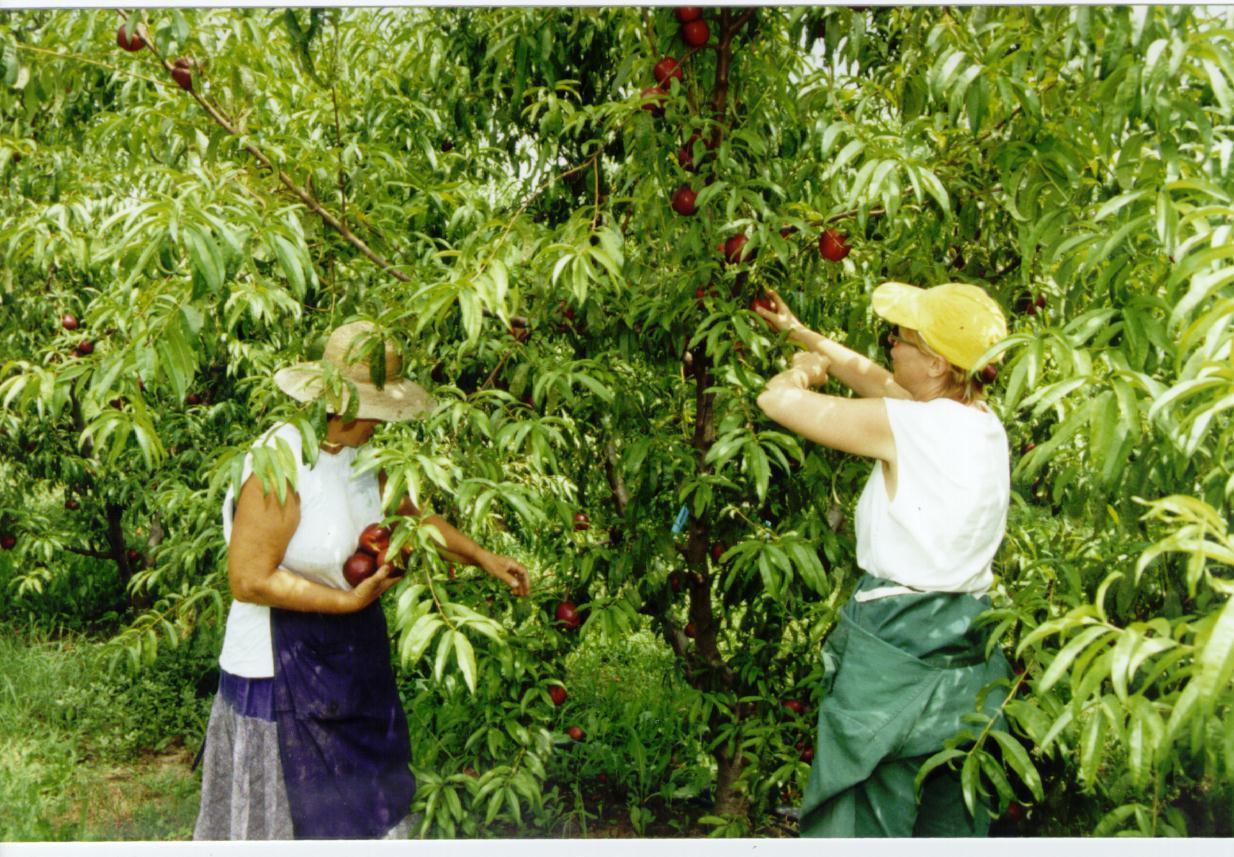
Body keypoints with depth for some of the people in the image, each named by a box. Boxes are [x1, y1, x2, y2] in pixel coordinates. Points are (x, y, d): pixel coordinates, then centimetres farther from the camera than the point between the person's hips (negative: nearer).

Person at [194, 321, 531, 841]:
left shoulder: (360, 454, 3)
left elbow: (407, 514, 18)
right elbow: (248, 580, -26)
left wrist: (482, 557, 18)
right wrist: (349, 599, -25)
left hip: (350, 657, 8)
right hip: (285, 666, -8)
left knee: (361, 800, 19)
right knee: (288, 809, 8)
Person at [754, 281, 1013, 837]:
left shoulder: (903, 425, -17)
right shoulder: (985, 424, 6)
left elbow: (775, 400, -10)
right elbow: (874, 377, 19)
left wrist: (802, 369, 12)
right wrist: (798, 331, 27)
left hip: (895, 639, -8)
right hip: (969, 641, 8)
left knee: (869, 818, 6)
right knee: (955, 820, 18)